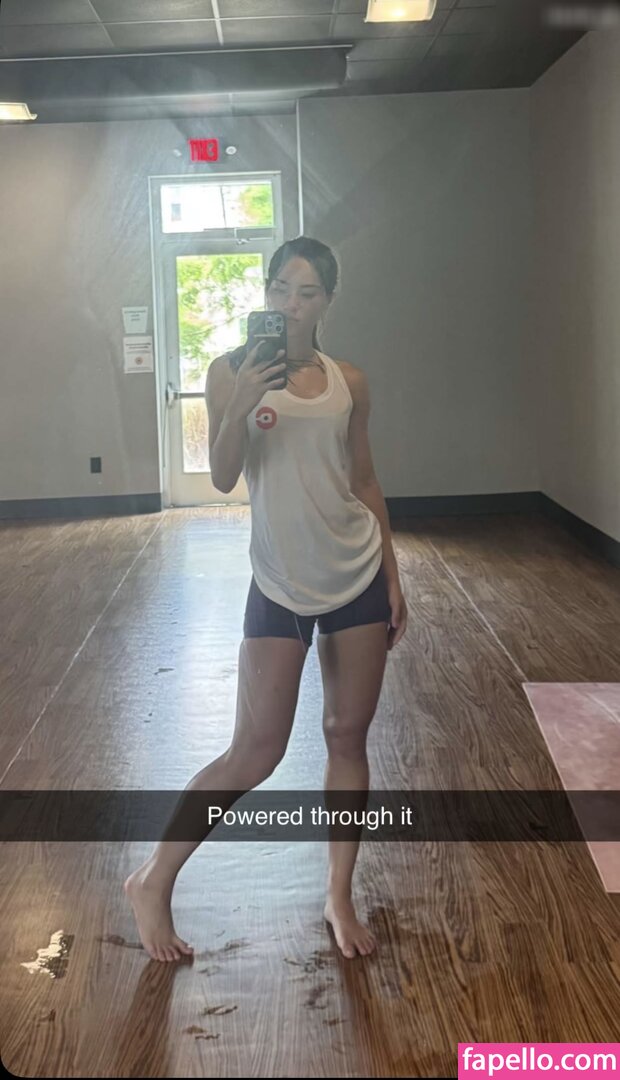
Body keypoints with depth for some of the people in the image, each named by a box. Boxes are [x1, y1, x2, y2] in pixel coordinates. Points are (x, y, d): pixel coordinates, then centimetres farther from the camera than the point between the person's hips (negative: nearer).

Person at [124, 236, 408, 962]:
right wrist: (242, 401, -27)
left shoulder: (349, 382, 5)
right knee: (254, 755, -2)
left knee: (349, 736, 10)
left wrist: (393, 578, 10)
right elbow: (223, 478, -11)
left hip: (358, 577, 3)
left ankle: (339, 897, 25)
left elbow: (365, 483, 11)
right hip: (281, 584, -3)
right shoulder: (232, 371, -3)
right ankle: (153, 880, 17)